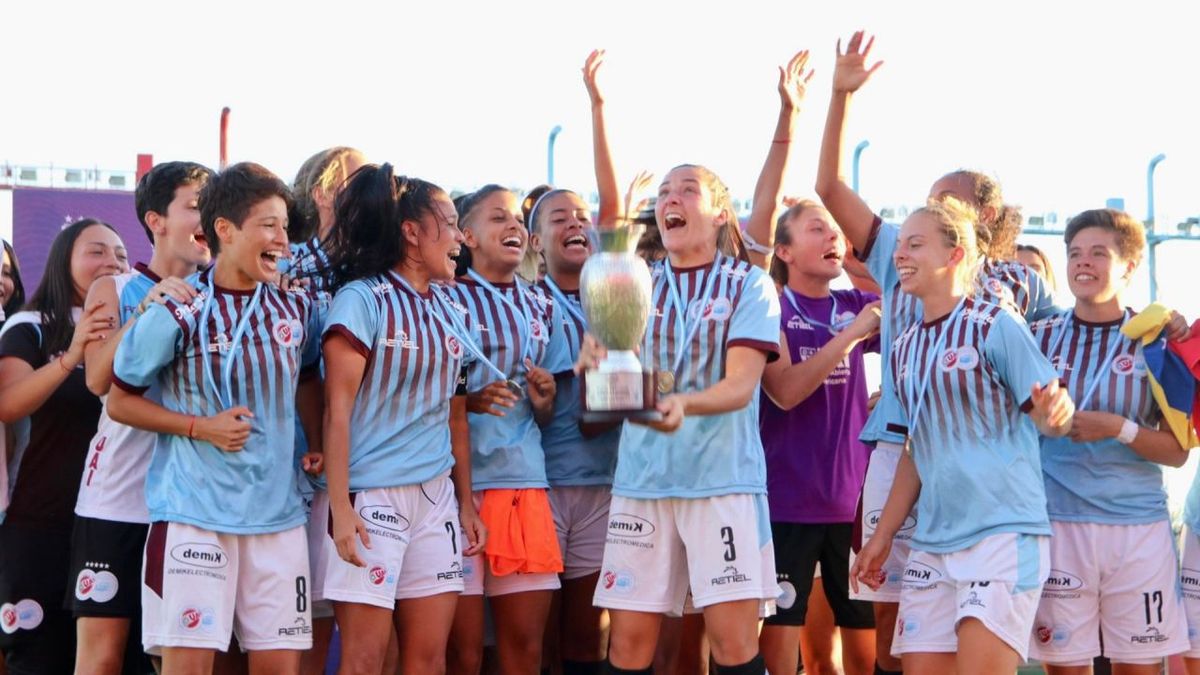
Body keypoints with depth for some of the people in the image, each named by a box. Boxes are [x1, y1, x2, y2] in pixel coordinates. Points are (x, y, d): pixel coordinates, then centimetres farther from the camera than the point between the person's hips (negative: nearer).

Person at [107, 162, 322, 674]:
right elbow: (121, 401, -1)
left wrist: (320, 446, 9)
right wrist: (200, 426, -13)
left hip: (279, 514, 5)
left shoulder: (296, 308, 6)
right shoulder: (178, 313, -8)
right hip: (194, 514, -4)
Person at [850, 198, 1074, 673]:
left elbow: (1050, 420, -8)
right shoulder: (904, 351, 13)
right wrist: (881, 537, 18)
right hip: (932, 540, 7)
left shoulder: (995, 326, -6)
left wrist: (1054, 413, -31)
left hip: (1004, 531, -7)